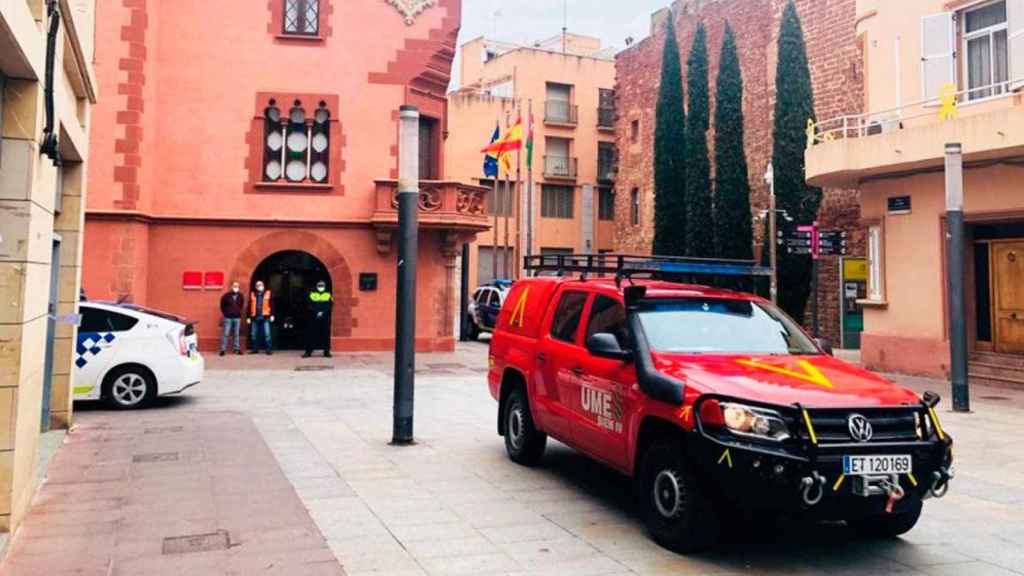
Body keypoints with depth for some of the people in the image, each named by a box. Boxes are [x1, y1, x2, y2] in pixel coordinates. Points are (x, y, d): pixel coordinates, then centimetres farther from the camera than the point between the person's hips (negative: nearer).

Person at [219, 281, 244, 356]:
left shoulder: (240, 296, 3)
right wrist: (224, 313, 8)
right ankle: (223, 349, 0)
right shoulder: (226, 296, -5)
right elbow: (222, 305, 8)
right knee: (226, 334, -4)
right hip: (228, 318, -2)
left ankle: (237, 349, 14)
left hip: (237, 317, 2)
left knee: (237, 334, 7)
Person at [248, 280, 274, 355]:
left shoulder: (268, 293, 8)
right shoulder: (252, 295, 13)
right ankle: (254, 349, 16)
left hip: (265, 317, -3)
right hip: (255, 317, 3)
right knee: (253, 334, 6)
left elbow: (272, 305, 4)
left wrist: (272, 315, -4)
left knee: (267, 334, -9)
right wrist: (249, 317, 8)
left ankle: (268, 349, -5)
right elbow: (249, 306, 13)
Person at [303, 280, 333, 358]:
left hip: (325, 319, 0)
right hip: (313, 318, 0)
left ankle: (326, 352, 6)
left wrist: (323, 312, -14)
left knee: (325, 334, -1)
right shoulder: (312, 295, 10)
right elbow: (309, 306, 1)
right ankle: (308, 351, 2)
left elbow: (330, 306, 0)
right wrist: (316, 313, -13)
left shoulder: (328, 295, 11)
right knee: (311, 334, -2)